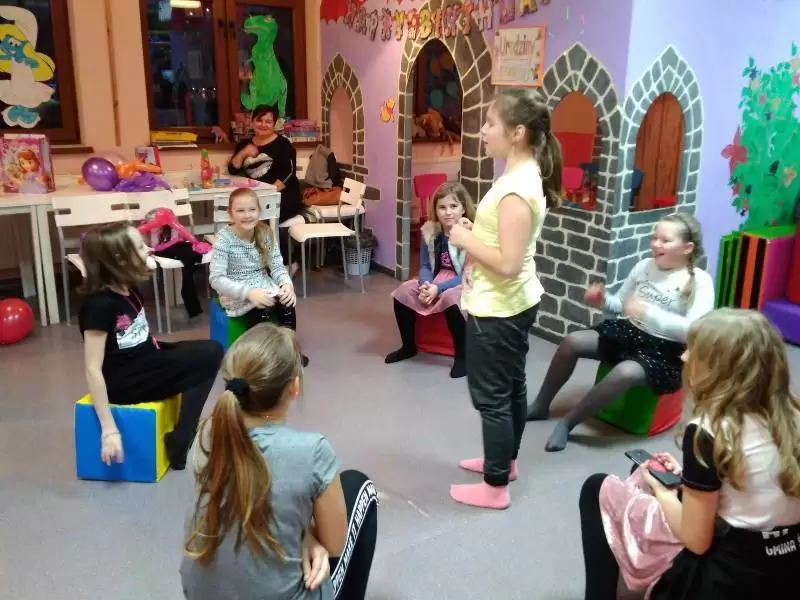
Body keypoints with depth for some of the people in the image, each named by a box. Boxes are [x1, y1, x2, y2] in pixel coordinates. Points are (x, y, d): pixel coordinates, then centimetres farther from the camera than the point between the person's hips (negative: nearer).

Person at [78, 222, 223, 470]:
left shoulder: (128, 290, 5)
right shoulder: (99, 304, -22)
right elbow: (93, 369, -24)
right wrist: (109, 430, -26)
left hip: (146, 362, 9)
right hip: (123, 381, -9)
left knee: (211, 350, -2)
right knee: (205, 359, -16)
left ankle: (183, 437, -1)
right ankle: (180, 443, -6)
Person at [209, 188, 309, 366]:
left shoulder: (265, 233, -2)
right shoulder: (224, 238, -16)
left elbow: (277, 265, -1)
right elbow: (216, 278, -22)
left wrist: (287, 284, -24)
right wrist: (248, 292, -35)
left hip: (264, 286, 4)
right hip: (236, 294, -4)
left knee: (288, 305, -24)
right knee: (264, 312, -31)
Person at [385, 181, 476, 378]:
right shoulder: (431, 231, -3)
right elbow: (425, 265, 3)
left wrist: (439, 288, -28)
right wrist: (425, 284, -20)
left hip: (465, 284, -6)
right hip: (436, 281, 6)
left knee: (450, 298, -37)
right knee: (403, 292, -14)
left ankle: (462, 356, -18)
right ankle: (409, 346, 7)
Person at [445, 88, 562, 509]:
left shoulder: (516, 188, -26)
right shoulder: (527, 174, 5)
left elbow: (507, 263, -29)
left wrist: (464, 238, -17)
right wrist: (474, 233, 2)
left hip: (497, 309, -10)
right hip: (516, 302, 10)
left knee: (490, 395, 3)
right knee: (511, 385, 22)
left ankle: (495, 487, 18)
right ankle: (505, 459, 40)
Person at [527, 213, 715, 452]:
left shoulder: (700, 282, -13)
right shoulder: (645, 266, 3)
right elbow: (620, 303, 14)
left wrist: (648, 313, -31)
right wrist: (602, 300, -9)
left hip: (665, 352, -6)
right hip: (629, 332, 6)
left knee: (624, 373, -36)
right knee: (571, 342, -11)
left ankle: (568, 422, -16)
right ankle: (541, 406, 7)